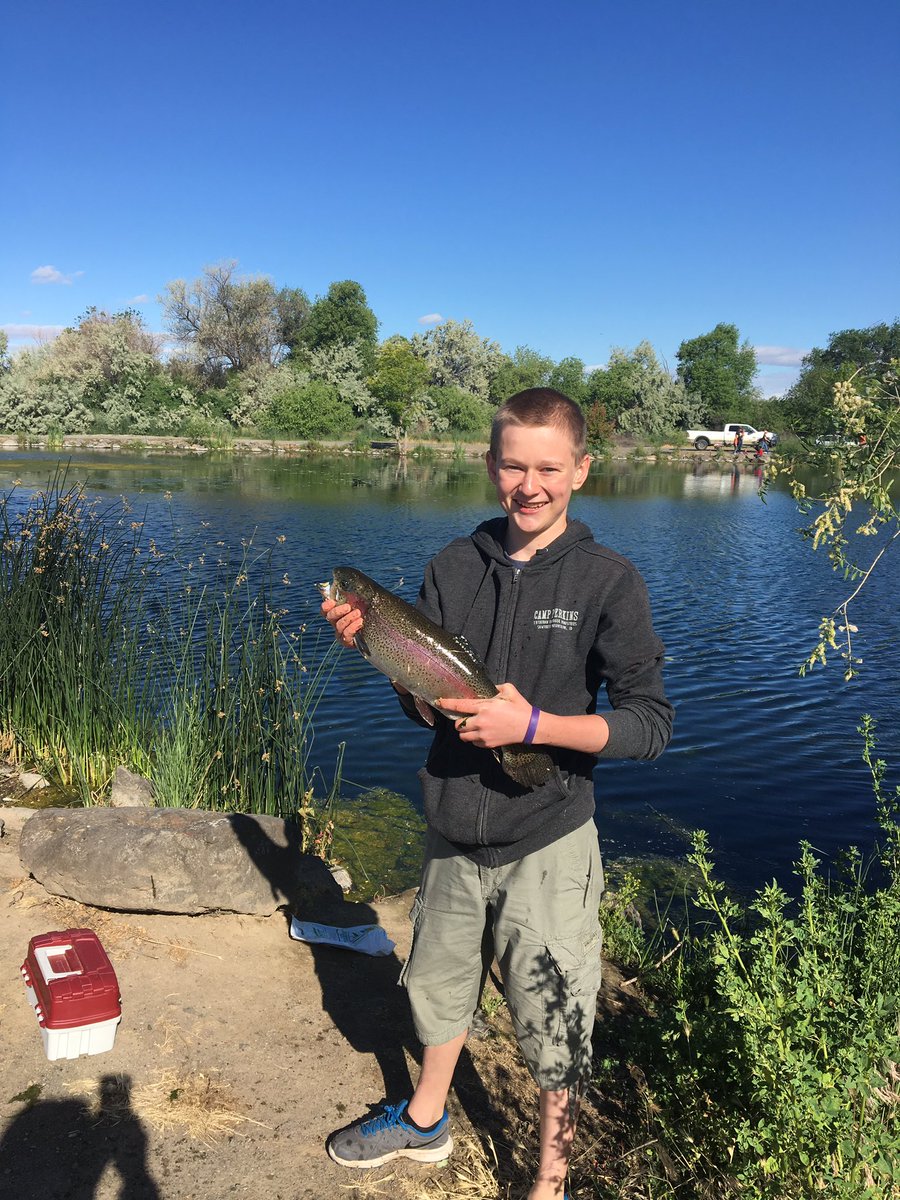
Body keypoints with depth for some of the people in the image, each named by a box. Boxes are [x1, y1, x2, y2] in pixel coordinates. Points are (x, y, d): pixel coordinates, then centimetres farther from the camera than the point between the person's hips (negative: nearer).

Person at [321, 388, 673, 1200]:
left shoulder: (608, 581, -12)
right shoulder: (455, 567, -2)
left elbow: (650, 723, -15)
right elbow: (422, 702, 3)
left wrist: (533, 724, -26)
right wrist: (375, 643, -15)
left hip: (548, 843, -4)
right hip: (454, 829, 4)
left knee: (556, 1022, 10)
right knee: (440, 981, 25)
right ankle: (425, 1121, 52)